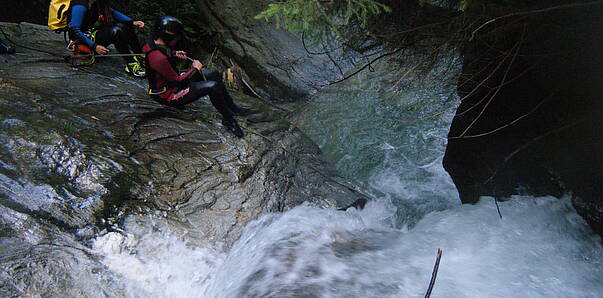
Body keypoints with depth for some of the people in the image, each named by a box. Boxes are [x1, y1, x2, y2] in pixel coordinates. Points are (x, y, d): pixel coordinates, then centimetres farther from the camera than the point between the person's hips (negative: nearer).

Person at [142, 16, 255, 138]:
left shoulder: (153, 41, -4)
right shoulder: (159, 58, -33)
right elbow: (177, 81, -25)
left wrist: (174, 54, 8)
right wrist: (195, 69, -13)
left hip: (171, 80, 10)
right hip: (170, 95, -10)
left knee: (213, 73, 7)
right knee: (213, 86, -25)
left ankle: (233, 108, 15)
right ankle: (228, 119, -5)